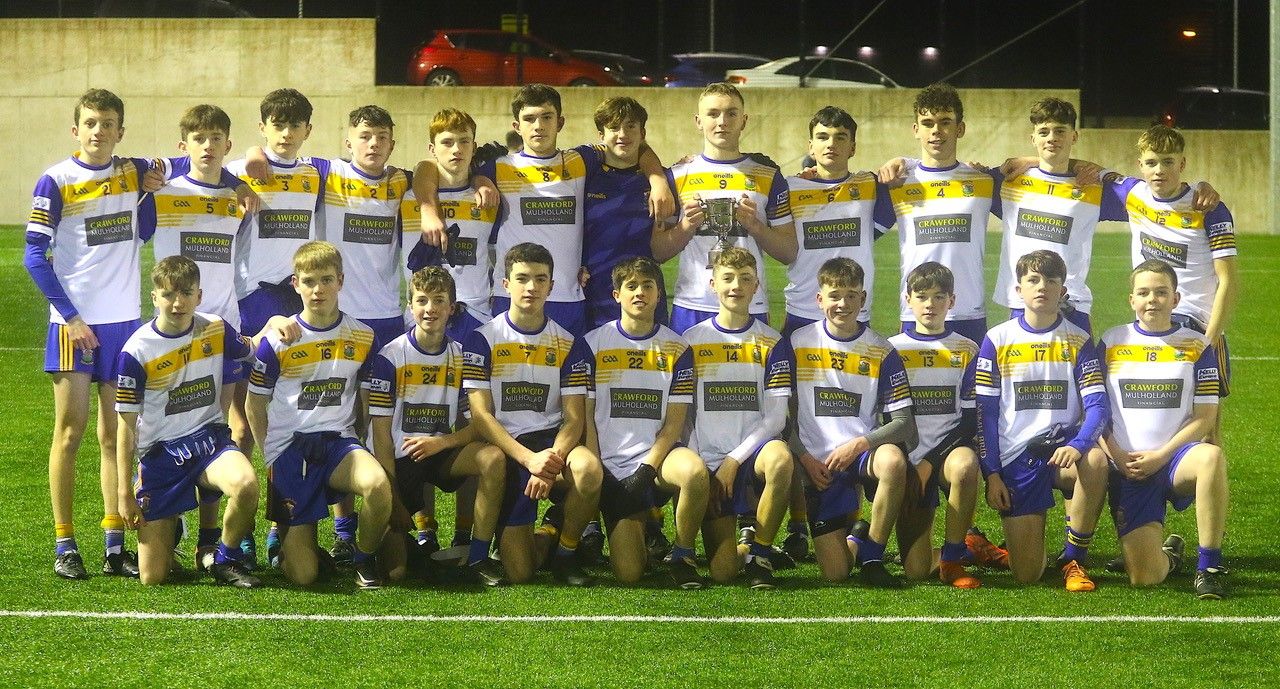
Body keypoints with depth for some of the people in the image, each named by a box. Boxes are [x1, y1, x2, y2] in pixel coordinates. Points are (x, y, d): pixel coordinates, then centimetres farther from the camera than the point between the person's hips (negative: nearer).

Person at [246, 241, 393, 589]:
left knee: (378, 484, -37)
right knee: (303, 576, -11)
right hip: (289, 446, -2)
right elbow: (255, 406, 6)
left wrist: (356, 454, 9)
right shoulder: (277, 342, -4)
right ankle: (285, 535, 28)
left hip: (338, 442, 2)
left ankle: (364, 558, -6)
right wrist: (273, 458, 1)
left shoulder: (362, 337, 2)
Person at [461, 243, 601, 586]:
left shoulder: (569, 345, 7)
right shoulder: (482, 340, 0)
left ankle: (566, 554, -10)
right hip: (504, 452, -2)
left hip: (552, 443, 2)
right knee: (519, 573, -15)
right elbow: (481, 416, -6)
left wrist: (554, 458, -21)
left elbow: (575, 417, 2)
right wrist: (530, 459, -20)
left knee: (589, 468, -37)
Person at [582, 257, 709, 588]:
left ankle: (682, 557, -13)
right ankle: (637, 526, 21)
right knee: (628, 573, -16)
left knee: (695, 471, -38)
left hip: (657, 457, 1)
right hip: (612, 465, -1)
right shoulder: (594, 344, 4)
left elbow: (674, 421, 1)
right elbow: (585, 416, 3)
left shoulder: (676, 349, 6)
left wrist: (647, 469, -13)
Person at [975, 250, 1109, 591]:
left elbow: (1097, 405, -5)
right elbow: (985, 412, 5)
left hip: (1061, 448, 1)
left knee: (1096, 460, -38)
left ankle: (1074, 559, -17)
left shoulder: (1079, 341, 4)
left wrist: (1078, 445, -26)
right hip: (1015, 457, -1)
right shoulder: (997, 340, 4)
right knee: (1026, 574, -12)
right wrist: (992, 474, -3)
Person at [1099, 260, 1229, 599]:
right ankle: (1169, 555, 25)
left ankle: (1208, 568, -28)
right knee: (1144, 578, -16)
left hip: (1173, 459, 0)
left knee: (1211, 457, -40)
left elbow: (1203, 418, 1)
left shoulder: (1197, 346, 6)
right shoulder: (1112, 343, 9)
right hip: (1127, 469, 1)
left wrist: (1160, 456, -11)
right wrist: (1117, 456, -7)